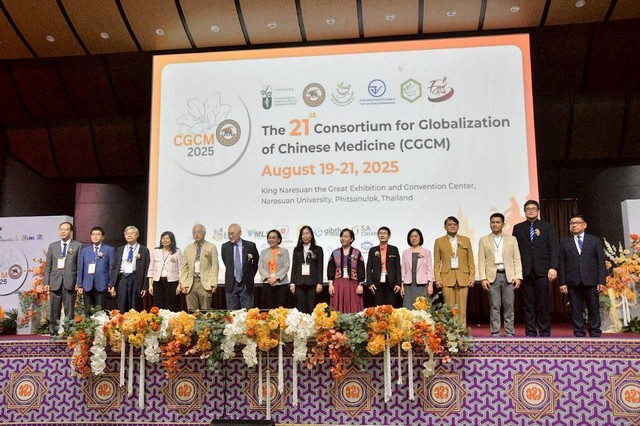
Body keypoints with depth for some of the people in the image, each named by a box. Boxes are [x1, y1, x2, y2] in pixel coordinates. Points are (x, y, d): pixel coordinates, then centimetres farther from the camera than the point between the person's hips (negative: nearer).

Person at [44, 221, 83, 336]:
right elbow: (48, 265, 12)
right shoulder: (52, 246, 14)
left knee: (69, 309, 0)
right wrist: (46, 282, 4)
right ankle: (53, 331, 12)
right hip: (55, 282, 3)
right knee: (54, 310, 5)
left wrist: (78, 282, -7)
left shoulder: (78, 245, 5)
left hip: (70, 282, -3)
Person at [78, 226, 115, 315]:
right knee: (87, 312, 3)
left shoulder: (109, 250, 5)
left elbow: (112, 268, 2)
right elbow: (80, 269, 13)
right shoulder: (84, 250, 15)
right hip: (87, 286, 3)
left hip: (101, 286, -3)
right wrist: (80, 285, 7)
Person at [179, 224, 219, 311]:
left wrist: (214, 284, -8)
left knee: (205, 311, -4)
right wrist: (183, 284, 2)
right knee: (191, 311, 0)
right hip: (191, 283, 3)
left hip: (205, 283, -3)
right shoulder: (188, 249, 16)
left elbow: (214, 266, 0)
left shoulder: (211, 247, 6)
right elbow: (184, 268, 13)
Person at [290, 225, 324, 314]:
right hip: (299, 283, 2)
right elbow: (293, 267, 11)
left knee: (311, 308, -3)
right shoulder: (297, 250, 13)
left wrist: (319, 283, -7)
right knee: (300, 309, 1)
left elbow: (320, 267, 2)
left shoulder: (318, 249, 6)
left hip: (312, 283, -2)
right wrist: (292, 283, 4)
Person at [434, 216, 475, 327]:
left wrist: (472, 276, 1)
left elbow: (471, 261, 10)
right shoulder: (439, 241, 8)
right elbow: (437, 262, 5)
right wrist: (438, 278, -4)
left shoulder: (466, 240, 12)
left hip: (463, 278, 1)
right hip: (447, 277, -1)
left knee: (462, 307, 0)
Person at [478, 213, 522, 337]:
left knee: (509, 306, 0)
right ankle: (495, 333, 4)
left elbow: (517, 259, 8)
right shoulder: (484, 240, 10)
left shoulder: (512, 239, 13)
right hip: (492, 277, 0)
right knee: (494, 306, -1)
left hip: (509, 276, 1)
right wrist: (483, 278, -6)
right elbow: (481, 261, 4)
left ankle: (510, 333, 6)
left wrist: (518, 276, -3)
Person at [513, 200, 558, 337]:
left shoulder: (547, 227, 9)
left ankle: (545, 332, 7)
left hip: (542, 271, -1)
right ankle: (530, 332, 8)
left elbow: (553, 249, 3)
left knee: (543, 304, 0)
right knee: (528, 304, 3)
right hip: (525, 271, 1)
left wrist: (553, 267, -8)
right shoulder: (518, 228, 12)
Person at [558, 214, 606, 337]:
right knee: (576, 310, 2)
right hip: (573, 282, 0)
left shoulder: (595, 240, 10)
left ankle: (595, 334, 10)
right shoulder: (564, 242, 10)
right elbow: (561, 264, 5)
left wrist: (602, 281, -4)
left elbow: (601, 262, 5)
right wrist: (562, 283, -3)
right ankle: (579, 334, 7)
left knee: (594, 309, 2)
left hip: (591, 281, 0)